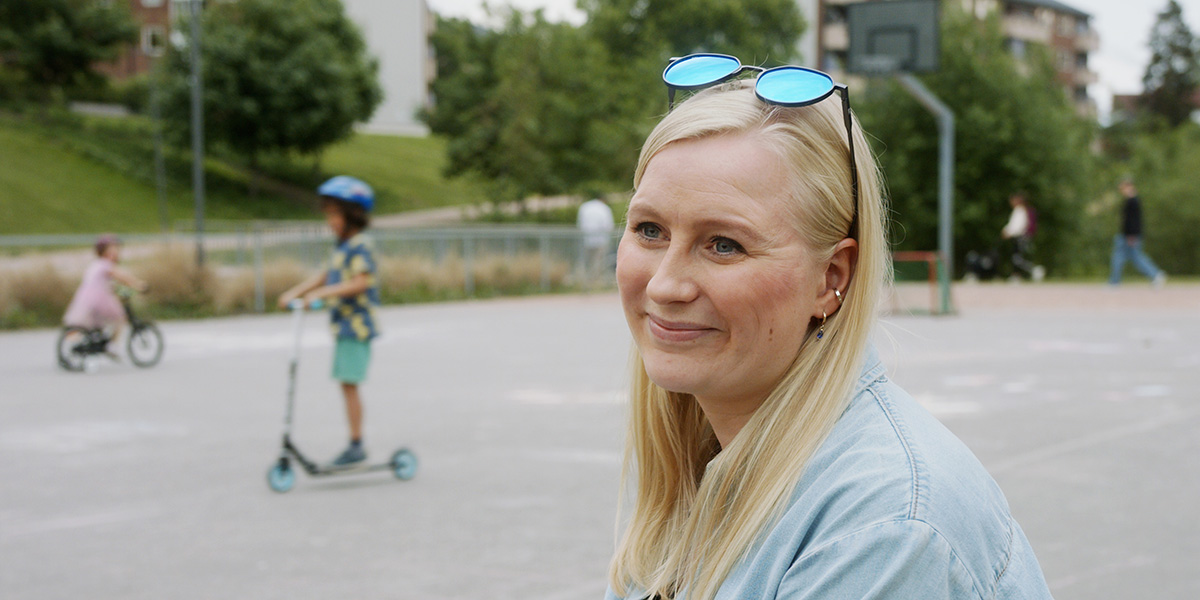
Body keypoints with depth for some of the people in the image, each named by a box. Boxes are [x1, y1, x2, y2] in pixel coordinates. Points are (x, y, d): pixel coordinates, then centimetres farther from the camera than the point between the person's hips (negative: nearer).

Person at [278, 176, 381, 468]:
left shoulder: (360, 246, -12)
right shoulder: (342, 246, 16)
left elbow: (361, 281, -23)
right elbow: (326, 276, 22)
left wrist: (320, 293, -25)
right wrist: (295, 292, 14)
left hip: (357, 324, -9)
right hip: (343, 325, 9)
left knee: (350, 383, -9)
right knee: (346, 385, 9)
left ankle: (356, 445, -5)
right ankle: (355, 445, 13)